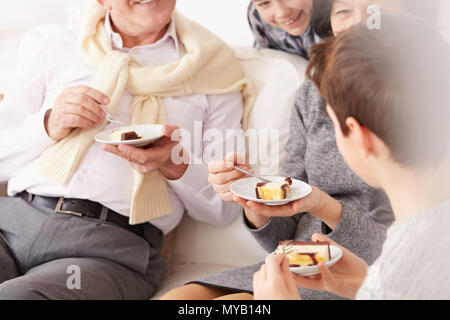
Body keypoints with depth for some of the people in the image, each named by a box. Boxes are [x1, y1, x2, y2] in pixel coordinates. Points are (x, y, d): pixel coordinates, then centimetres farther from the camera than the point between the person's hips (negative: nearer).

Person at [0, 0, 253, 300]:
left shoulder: (213, 71, 12)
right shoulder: (51, 46, 18)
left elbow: (226, 207, 9)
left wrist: (176, 165, -11)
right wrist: (48, 125, -3)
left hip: (115, 244, -3)